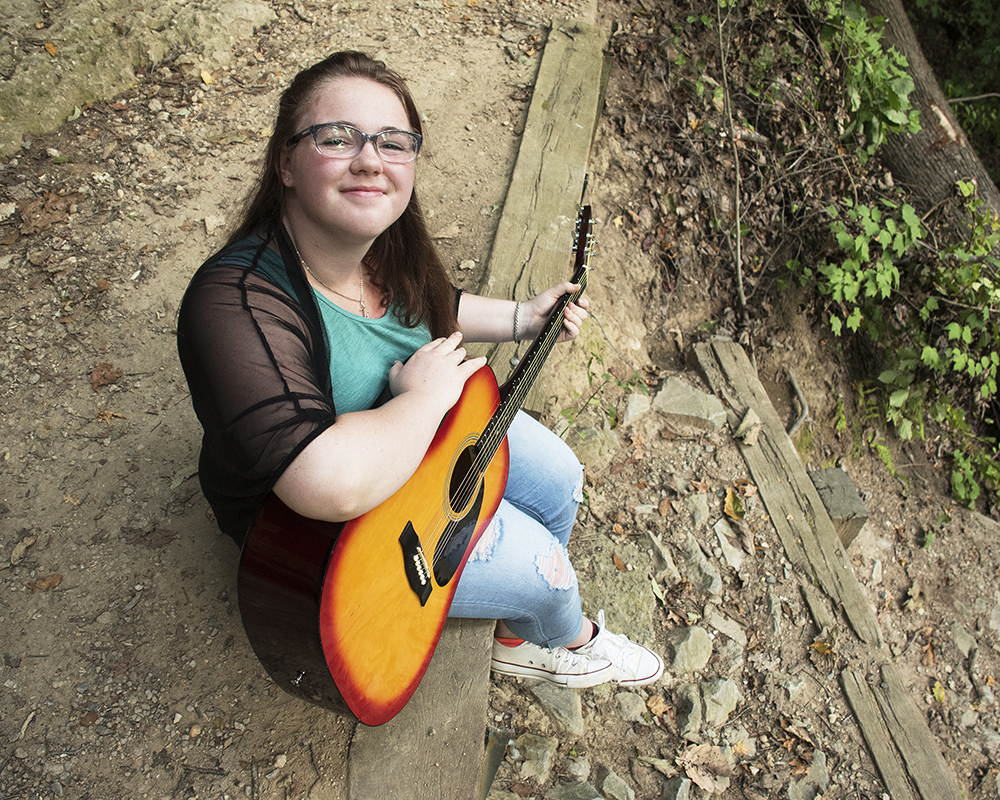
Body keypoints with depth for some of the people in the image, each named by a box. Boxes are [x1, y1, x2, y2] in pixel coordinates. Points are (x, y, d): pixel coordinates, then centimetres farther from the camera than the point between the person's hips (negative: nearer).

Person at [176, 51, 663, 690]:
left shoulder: (385, 244, -12)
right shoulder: (238, 303, -38)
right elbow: (333, 484, -49)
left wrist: (523, 319, 3)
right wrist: (426, 396, -33)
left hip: (417, 428, 8)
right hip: (315, 534, -7)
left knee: (559, 478, 10)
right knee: (540, 562, -5)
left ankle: (523, 637, 36)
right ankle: (573, 639, 34)